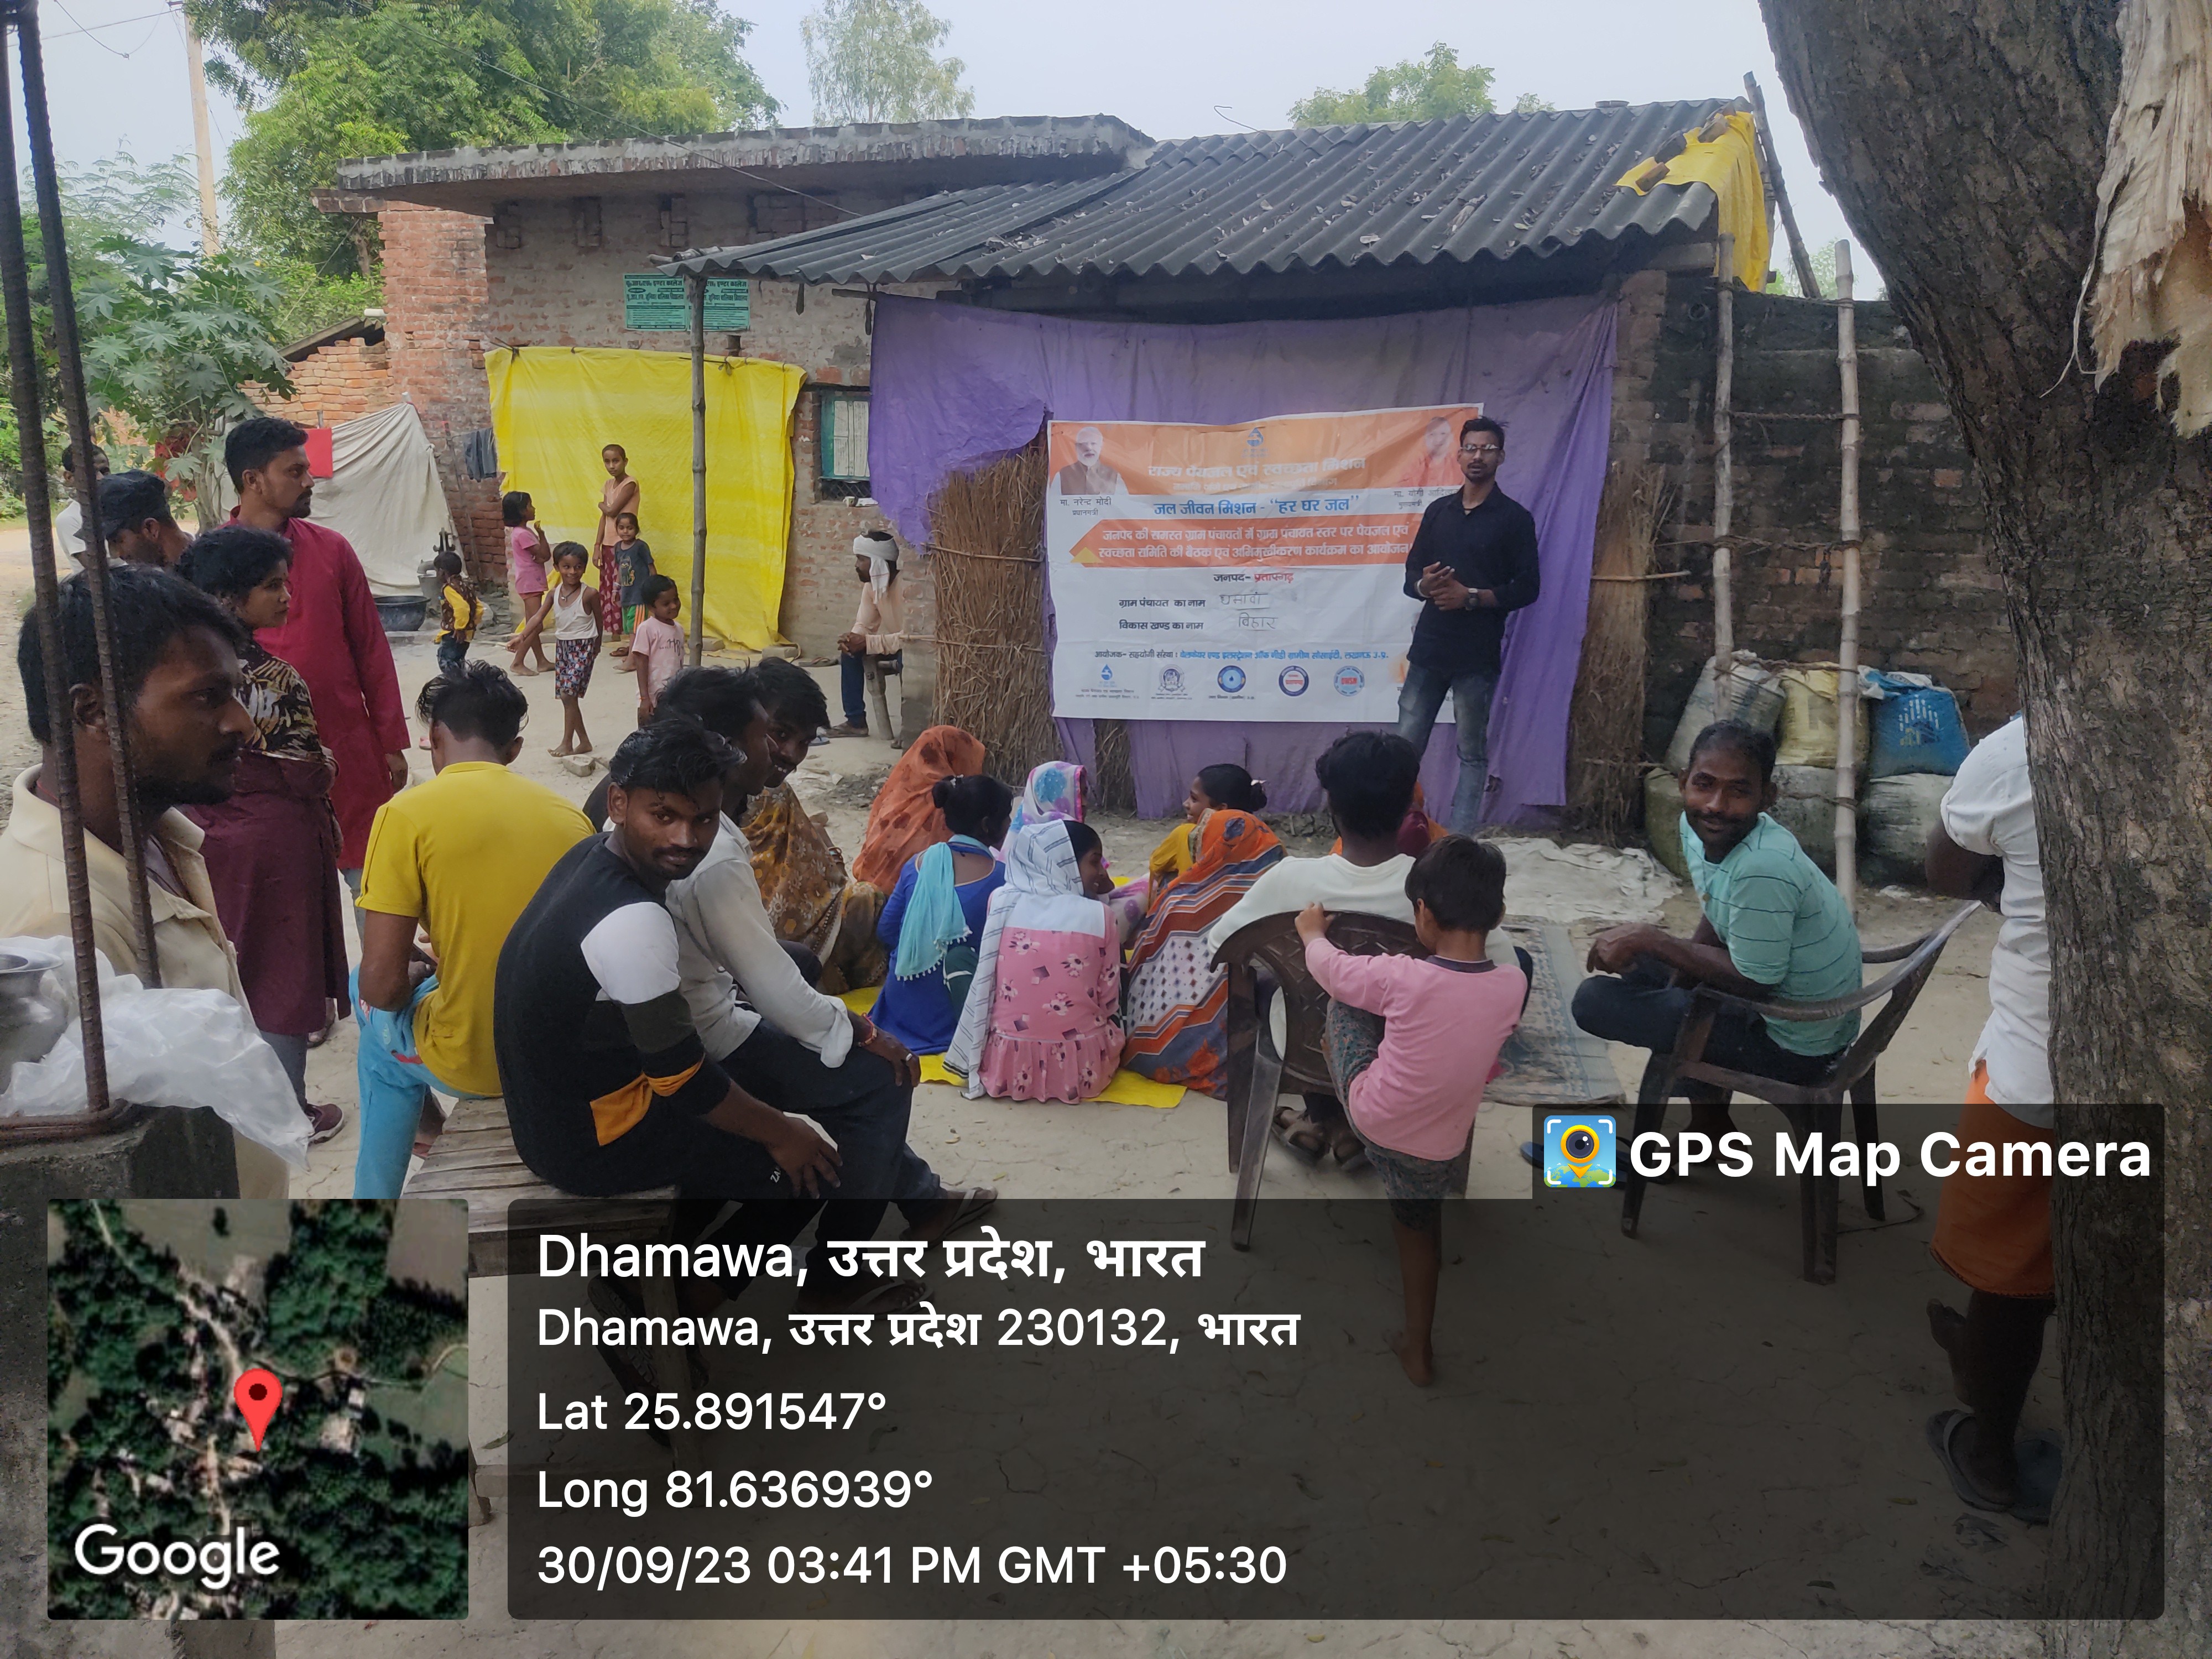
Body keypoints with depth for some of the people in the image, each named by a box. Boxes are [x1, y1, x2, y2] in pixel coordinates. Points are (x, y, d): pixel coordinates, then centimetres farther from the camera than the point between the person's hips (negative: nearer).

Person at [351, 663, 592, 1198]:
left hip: (469, 1065, -4)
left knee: (370, 1002, 29)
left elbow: (381, 985, -15)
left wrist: (416, 978, 9)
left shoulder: (408, 814, -12)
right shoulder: (569, 814, 1)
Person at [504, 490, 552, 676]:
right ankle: (518, 663, -9)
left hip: (532, 582, 10)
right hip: (529, 582, -10)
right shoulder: (523, 534, -17)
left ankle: (542, 662, 17)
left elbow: (545, 555, 13)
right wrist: (541, 534, -4)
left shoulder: (525, 531, 14)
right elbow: (544, 553, -17)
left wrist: (540, 557, -9)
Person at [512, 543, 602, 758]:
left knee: (569, 693, -13)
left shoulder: (590, 594, -12)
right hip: (562, 645, 6)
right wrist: (522, 637, -22)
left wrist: (596, 647, 9)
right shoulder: (554, 593, 1)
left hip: (583, 646, -6)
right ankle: (584, 742, 20)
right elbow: (538, 617, -8)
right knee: (567, 696, 9)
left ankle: (567, 742, -4)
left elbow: (598, 622, -1)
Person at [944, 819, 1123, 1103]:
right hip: (1082, 1069, 0)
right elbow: (1110, 1002, 1)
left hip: (1005, 1067, 0)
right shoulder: (1098, 915, -8)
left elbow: (989, 980, 7)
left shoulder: (1002, 901, -3)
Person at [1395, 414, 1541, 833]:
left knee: (1473, 752, 2)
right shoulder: (1438, 511, 13)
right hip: (1429, 646, 4)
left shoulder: (1514, 518, 0)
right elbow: (1411, 575, 15)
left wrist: (1471, 597, -16)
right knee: (1406, 744, 2)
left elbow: (1526, 589, -5)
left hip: (1478, 655, -4)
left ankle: (1459, 841, 5)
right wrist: (1425, 586, -9)